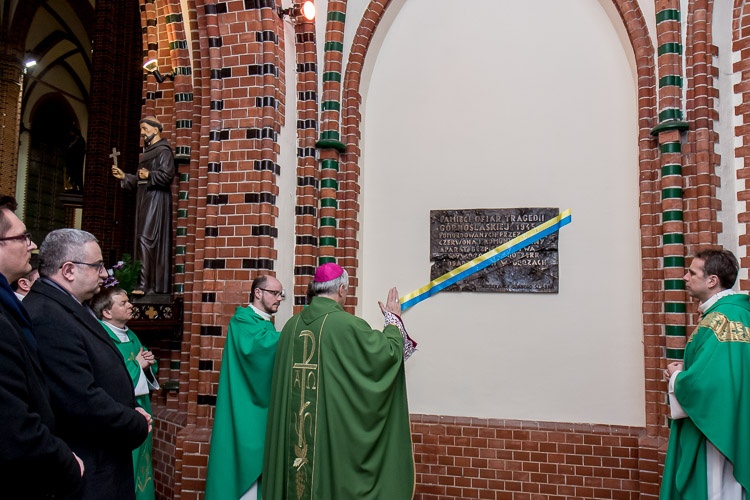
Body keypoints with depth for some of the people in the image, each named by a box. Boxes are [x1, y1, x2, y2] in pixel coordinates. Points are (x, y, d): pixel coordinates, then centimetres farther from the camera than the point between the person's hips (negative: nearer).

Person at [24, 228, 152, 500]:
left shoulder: (65, 307, 7)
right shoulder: (48, 318, -24)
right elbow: (83, 402, -28)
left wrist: (130, 413, 1)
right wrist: (138, 425, -13)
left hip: (101, 456, 9)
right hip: (85, 475, -9)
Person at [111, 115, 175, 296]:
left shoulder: (163, 151, -6)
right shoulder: (147, 152, 23)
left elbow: (167, 175, -20)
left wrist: (149, 175, -16)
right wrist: (124, 176, 16)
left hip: (156, 201, -9)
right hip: (145, 200, 10)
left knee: (146, 239, -15)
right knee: (153, 244, 7)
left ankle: (144, 284, -16)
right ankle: (157, 285, 9)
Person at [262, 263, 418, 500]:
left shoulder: (292, 325, 3)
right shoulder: (347, 324, -15)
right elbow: (389, 351, -9)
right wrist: (393, 319, 8)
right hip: (335, 428, -5)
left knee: (298, 476, 15)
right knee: (336, 478, 7)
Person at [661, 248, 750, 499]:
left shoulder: (721, 319, -22)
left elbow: (703, 381, -29)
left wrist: (677, 376, -9)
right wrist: (685, 368, 5)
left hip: (715, 431, -10)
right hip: (716, 424, 10)